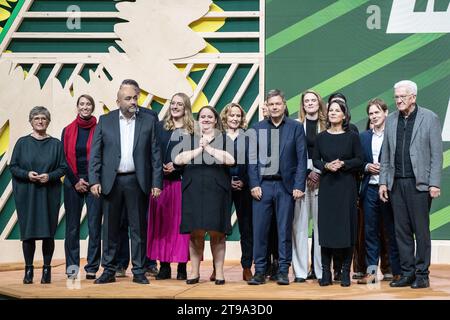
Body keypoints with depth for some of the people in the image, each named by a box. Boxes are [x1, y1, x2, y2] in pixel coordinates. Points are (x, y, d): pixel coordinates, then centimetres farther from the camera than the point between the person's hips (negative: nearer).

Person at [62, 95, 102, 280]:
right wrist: (76, 181, -1)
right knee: (72, 226, 4)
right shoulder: (68, 131, 8)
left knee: (95, 226, -3)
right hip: (73, 183, 2)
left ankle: (92, 268, 2)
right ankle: (72, 266, 10)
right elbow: (64, 159, 6)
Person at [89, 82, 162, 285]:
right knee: (110, 228, 5)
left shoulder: (148, 121, 6)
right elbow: (95, 153, 4)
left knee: (139, 228, 4)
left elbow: (155, 154, 4)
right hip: (111, 182, 0)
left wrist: (156, 183, -3)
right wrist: (94, 180, -6)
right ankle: (108, 271, 14)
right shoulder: (105, 121, 6)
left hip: (138, 181, 0)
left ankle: (139, 272, 11)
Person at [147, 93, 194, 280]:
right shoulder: (160, 127, 11)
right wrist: (160, 167, -6)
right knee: (161, 222, 2)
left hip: (182, 181, -3)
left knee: (181, 221, -1)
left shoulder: (192, 130, 2)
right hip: (161, 181, 3)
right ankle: (164, 266, 8)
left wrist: (177, 165, -11)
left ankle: (182, 266, 5)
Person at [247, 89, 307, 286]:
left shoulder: (296, 128, 4)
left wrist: (299, 186, -7)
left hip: (286, 185, -1)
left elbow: (301, 159, 1)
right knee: (259, 230, 1)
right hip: (262, 185, 2)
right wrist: (254, 184, -3)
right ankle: (259, 271, 8)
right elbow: (252, 158, 6)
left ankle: (283, 271, 9)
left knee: (284, 230, 2)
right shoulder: (258, 128, 9)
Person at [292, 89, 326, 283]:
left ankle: (321, 270, 3)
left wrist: (318, 174, -5)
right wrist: (308, 173, -5)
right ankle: (300, 271, 0)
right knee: (299, 224, -2)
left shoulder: (326, 126, 8)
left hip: (321, 178, 1)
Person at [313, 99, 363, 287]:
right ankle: (326, 272, 6)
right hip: (326, 185, 2)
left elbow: (359, 160, 2)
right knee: (326, 227, 0)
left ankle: (345, 272, 5)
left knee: (347, 227, -2)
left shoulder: (352, 136, 2)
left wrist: (343, 164, -14)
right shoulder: (321, 137, 8)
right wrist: (327, 166, -10)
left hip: (346, 186, -2)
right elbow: (315, 160, 9)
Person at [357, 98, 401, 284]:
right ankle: (371, 271, 12)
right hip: (370, 189, 4)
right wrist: (367, 167, -5)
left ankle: (397, 272, 9)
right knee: (370, 232, 6)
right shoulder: (363, 137, 12)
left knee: (392, 232, 2)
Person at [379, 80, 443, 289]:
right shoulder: (391, 120, 11)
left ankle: (422, 274, 8)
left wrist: (434, 183, -10)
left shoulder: (429, 118, -2)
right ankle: (407, 273, 15)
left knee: (421, 230, 0)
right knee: (401, 230, 7)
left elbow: (437, 153, -4)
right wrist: (383, 182, 7)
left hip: (419, 183, -4)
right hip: (396, 183, 4)